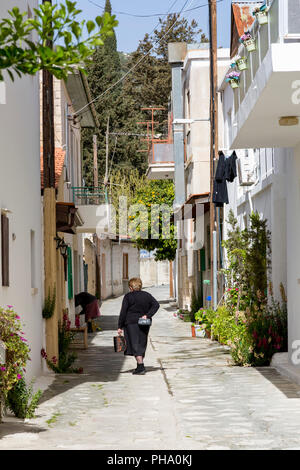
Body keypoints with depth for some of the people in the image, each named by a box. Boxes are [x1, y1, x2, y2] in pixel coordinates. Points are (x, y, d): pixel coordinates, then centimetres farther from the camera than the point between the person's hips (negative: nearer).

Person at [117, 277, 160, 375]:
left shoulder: (128, 296, -5)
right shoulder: (147, 295, 8)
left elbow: (123, 312, -7)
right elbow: (156, 305, -3)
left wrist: (120, 326, -4)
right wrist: (147, 315, -7)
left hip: (131, 323, -4)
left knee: (135, 346, -6)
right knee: (142, 345, 13)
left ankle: (141, 366, -19)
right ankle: (139, 367, 17)